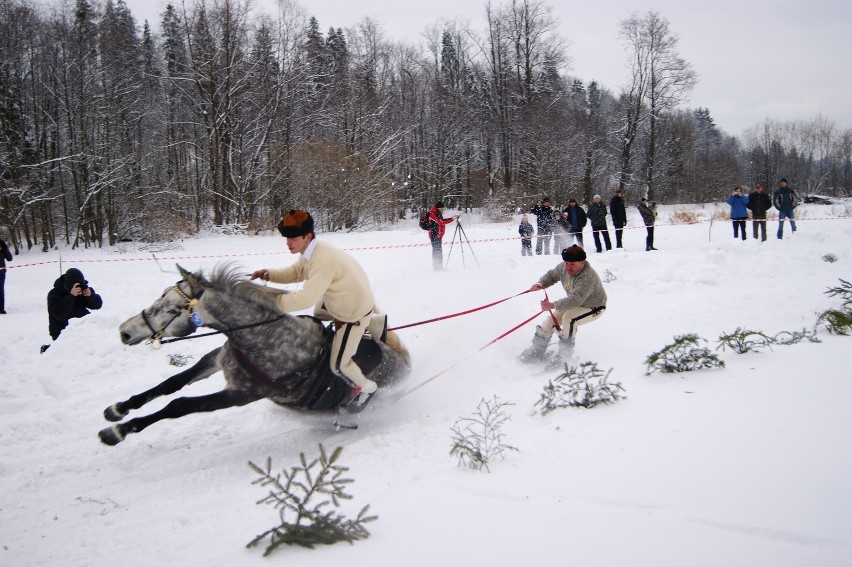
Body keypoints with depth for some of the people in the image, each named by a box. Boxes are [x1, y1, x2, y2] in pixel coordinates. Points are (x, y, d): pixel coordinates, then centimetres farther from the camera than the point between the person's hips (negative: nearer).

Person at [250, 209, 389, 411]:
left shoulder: (322, 259, -36)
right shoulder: (310, 251, -6)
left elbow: (308, 297, -41)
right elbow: (295, 272, 7)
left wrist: (274, 302, -35)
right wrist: (269, 275, -9)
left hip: (355, 311, -10)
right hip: (343, 297, 10)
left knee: (339, 365, -6)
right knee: (318, 312, 37)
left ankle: (365, 387, 24)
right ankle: (374, 322, 40)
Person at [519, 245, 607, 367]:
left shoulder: (588, 277, -38)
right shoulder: (563, 267, -15)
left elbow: (575, 300, -46)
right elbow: (552, 275, 5)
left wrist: (553, 305, -55)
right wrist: (541, 284, -16)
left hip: (593, 307, -7)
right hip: (575, 304, 8)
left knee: (568, 318, -31)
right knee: (552, 319, -4)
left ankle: (565, 354, -18)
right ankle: (537, 350, 12)